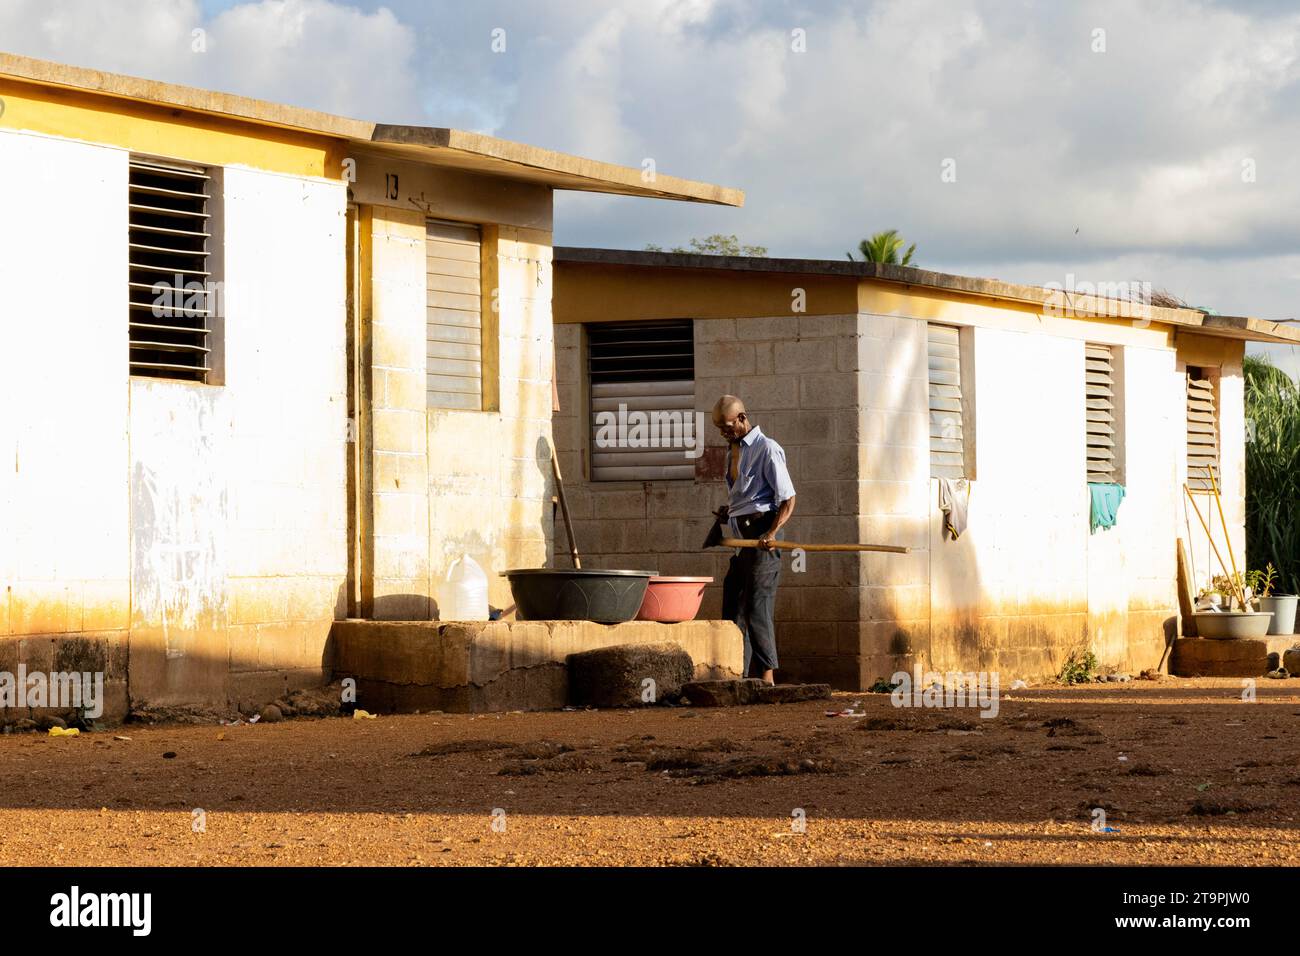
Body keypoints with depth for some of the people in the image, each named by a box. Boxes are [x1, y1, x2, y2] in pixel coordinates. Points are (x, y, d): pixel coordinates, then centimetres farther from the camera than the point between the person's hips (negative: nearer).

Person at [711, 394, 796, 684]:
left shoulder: (766, 449, -8)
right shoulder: (732, 450, 19)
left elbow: (788, 500, -12)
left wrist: (772, 533, -25)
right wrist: (728, 512, 11)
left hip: (760, 535, -9)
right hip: (740, 538, 9)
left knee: (757, 608, -12)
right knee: (733, 608, 8)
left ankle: (766, 677, -11)